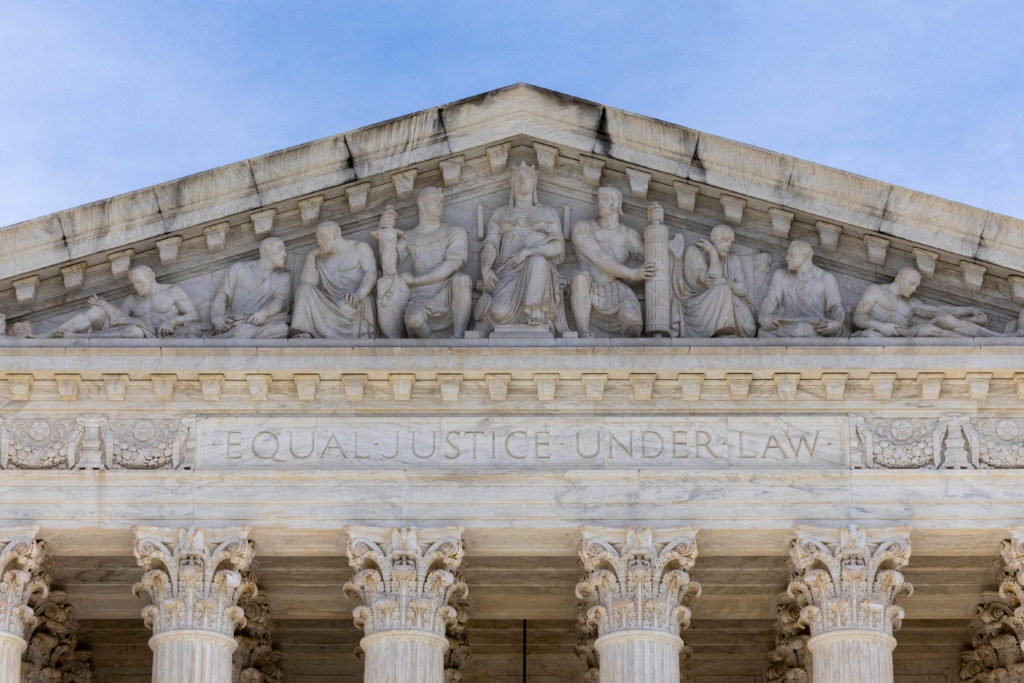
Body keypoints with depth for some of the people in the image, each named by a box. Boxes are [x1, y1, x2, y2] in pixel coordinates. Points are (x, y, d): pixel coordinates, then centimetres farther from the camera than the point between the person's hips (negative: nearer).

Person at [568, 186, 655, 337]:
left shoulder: (629, 236, 14)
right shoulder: (582, 228, 6)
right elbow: (599, 260, -7)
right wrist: (632, 274, -16)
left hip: (616, 296, 1)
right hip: (588, 297, -1)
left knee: (633, 322, -33)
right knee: (581, 276, -37)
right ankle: (584, 335, -40)